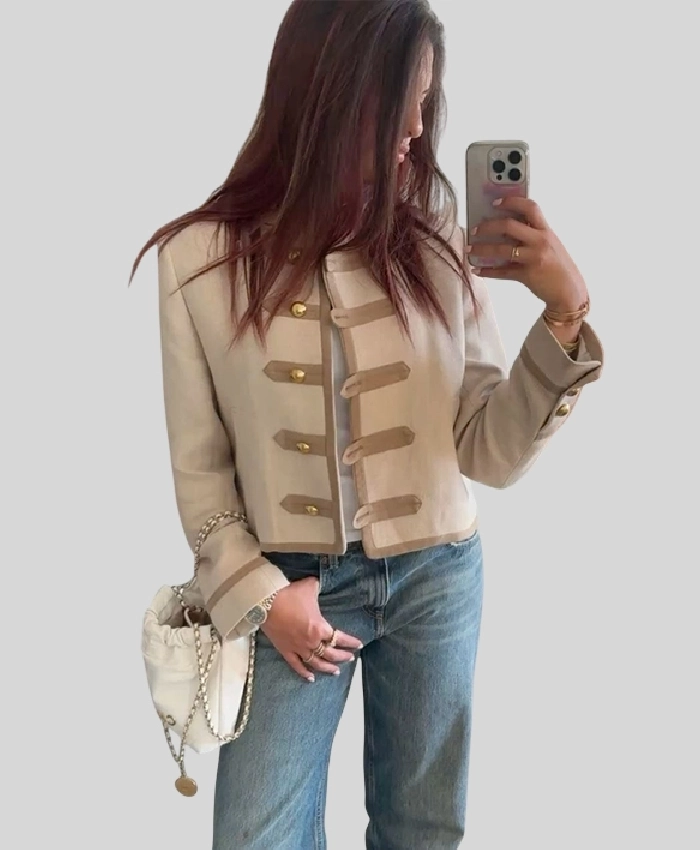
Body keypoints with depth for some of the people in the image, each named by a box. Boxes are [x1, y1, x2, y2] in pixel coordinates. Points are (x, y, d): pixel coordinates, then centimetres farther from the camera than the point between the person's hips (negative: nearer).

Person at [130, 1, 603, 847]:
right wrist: (259, 593, -8)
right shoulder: (201, 259, -10)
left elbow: (489, 456, -7)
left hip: (437, 578, 2)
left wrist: (566, 315, -17)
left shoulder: (437, 242, -7)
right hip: (291, 587, -1)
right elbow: (199, 464, -1)